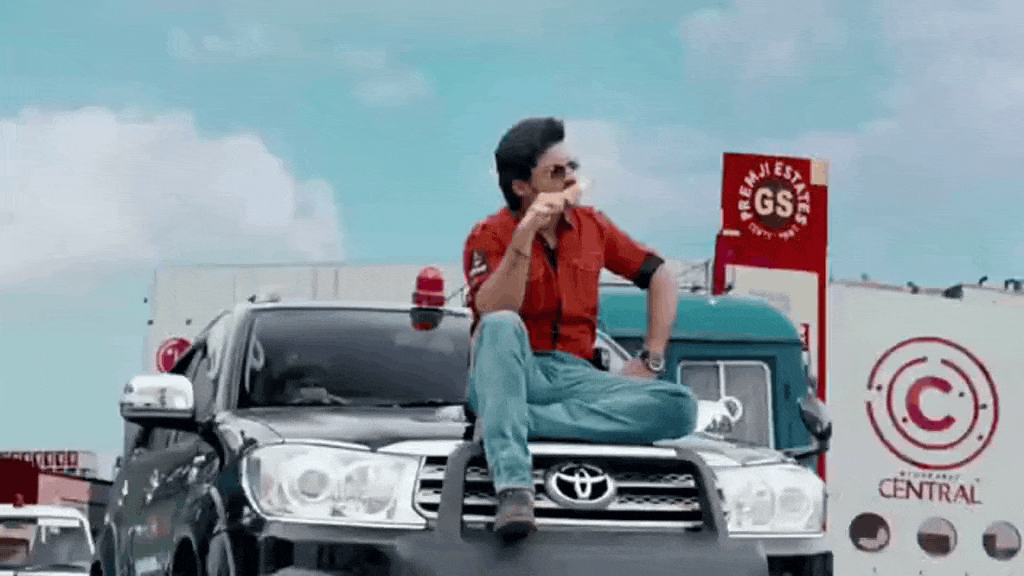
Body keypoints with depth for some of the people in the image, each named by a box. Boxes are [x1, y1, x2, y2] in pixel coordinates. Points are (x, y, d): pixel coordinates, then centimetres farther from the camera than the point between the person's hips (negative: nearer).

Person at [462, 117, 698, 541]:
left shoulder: (591, 226, 12)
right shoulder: (490, 236, -2)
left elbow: (659, 276, 17)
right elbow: (494, 314, -19)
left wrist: (651, 359, 6)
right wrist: (525, 234, -27)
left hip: (574, 375, 4)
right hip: (509, 375, -4)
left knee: (679, 407, -23)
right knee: (502, 326, -40)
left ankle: (517, 421, -29)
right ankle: (513, 489, -48)